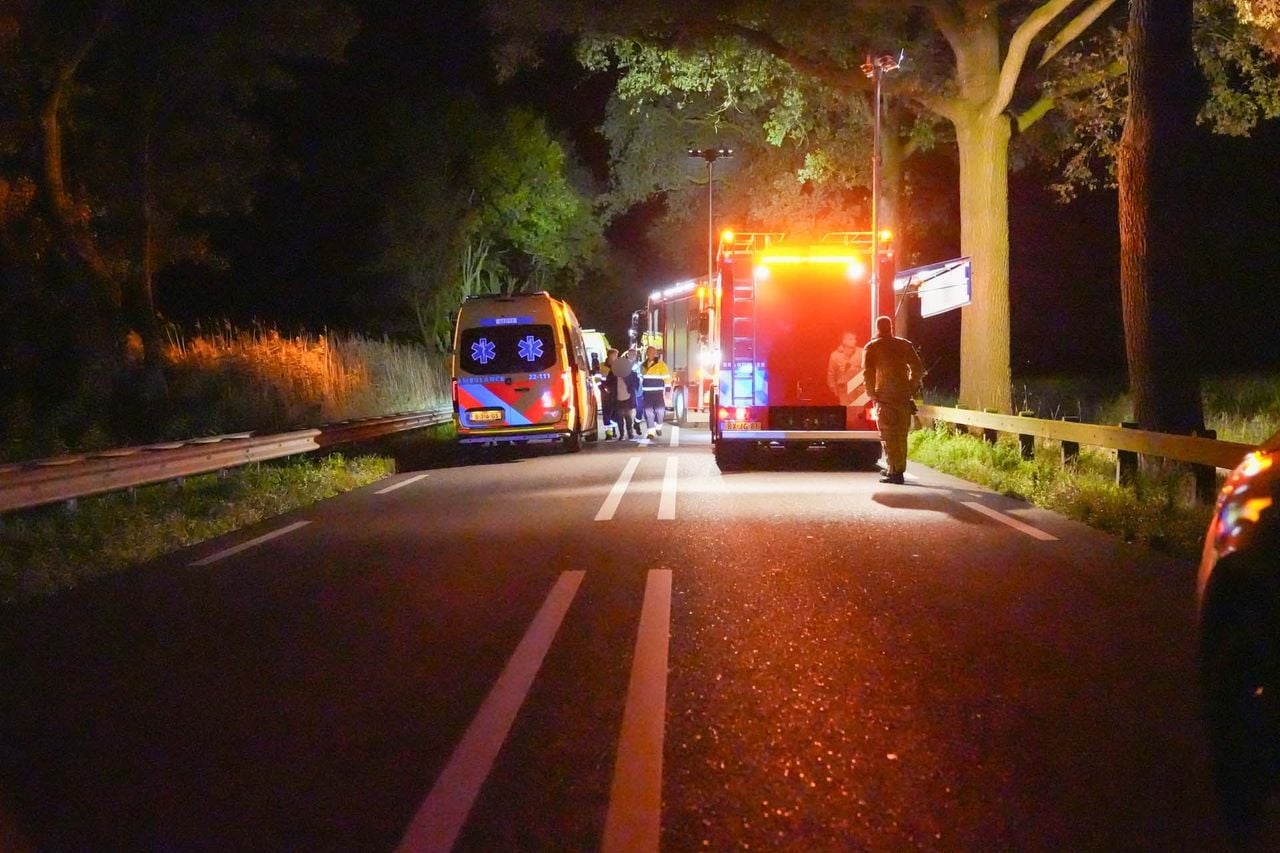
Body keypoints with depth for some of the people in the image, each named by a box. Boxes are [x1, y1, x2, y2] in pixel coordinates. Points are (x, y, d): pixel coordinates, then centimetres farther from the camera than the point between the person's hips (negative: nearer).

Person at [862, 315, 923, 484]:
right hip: (904, 396, 4)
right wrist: (912, 389, 14)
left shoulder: (872, 347, -1)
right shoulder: (904, 345, 10)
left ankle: (894, 472, -8)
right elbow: (917, 369, 7)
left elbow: (868, 373, -10)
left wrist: (872, 394, -1)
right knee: (901, 435, 14)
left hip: (885, 396, -4)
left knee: (888, 435, -2)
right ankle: (899, 468, 23)